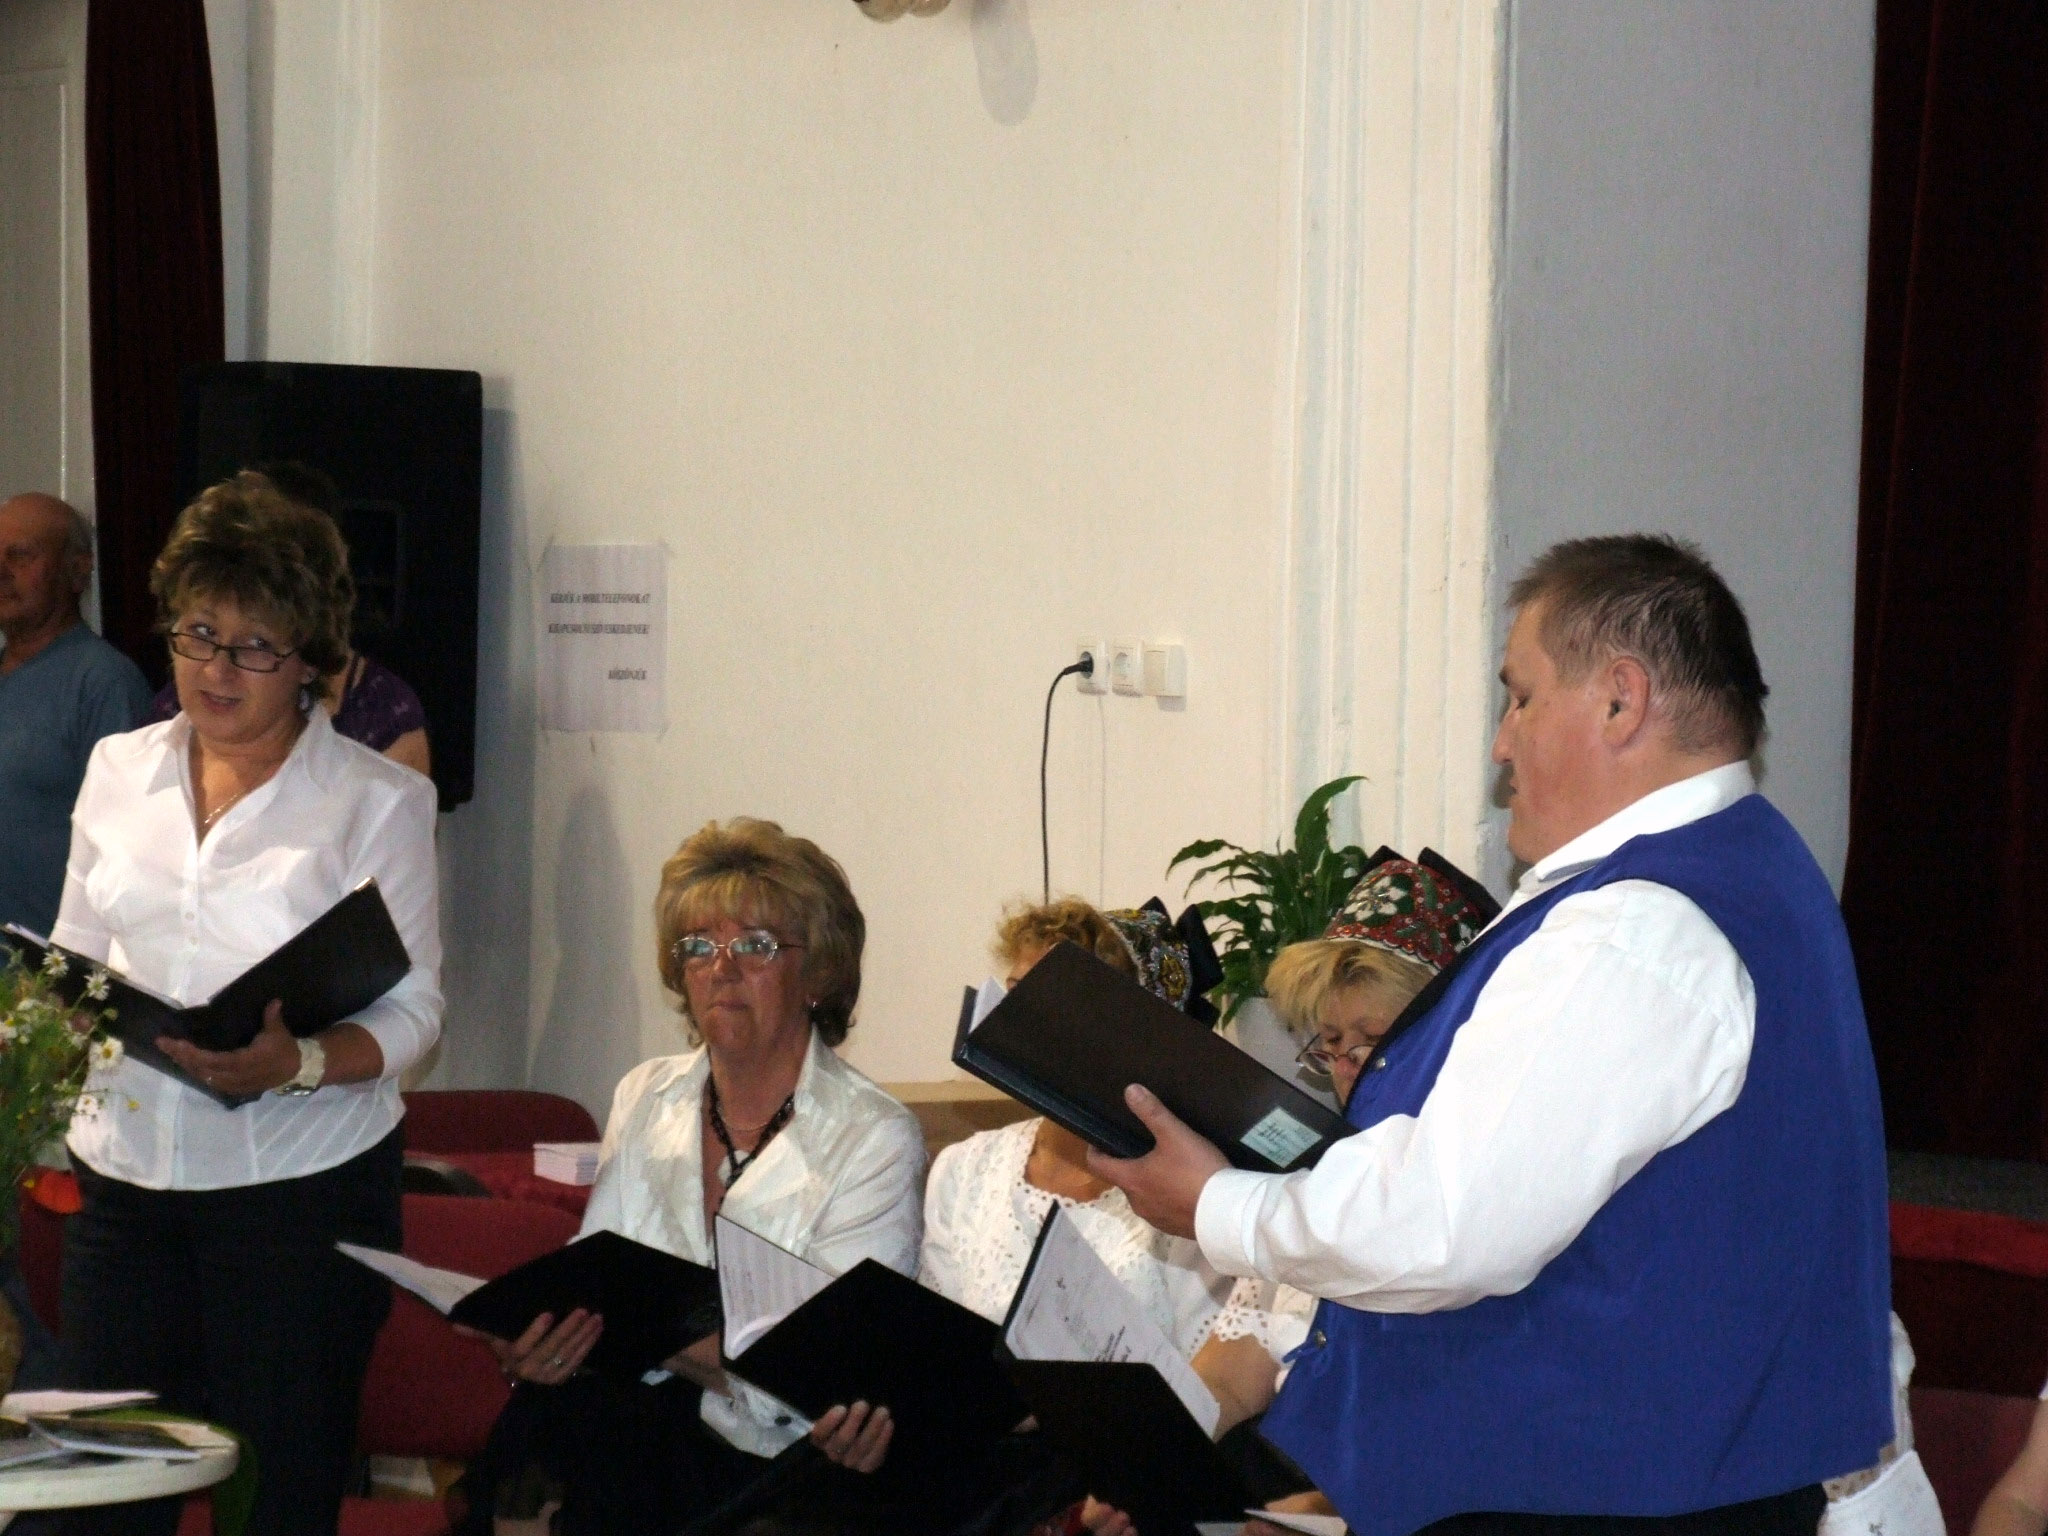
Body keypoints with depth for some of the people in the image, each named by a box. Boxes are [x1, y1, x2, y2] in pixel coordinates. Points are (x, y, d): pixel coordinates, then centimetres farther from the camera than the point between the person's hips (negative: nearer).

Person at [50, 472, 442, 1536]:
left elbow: (410, 1014, -3)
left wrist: (297, 1063, -23)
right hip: (126, 1175, 4)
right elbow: (74, 962, 19)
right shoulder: (118, 771, 12)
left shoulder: (378, 802, -1)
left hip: (301, 1183, -4)